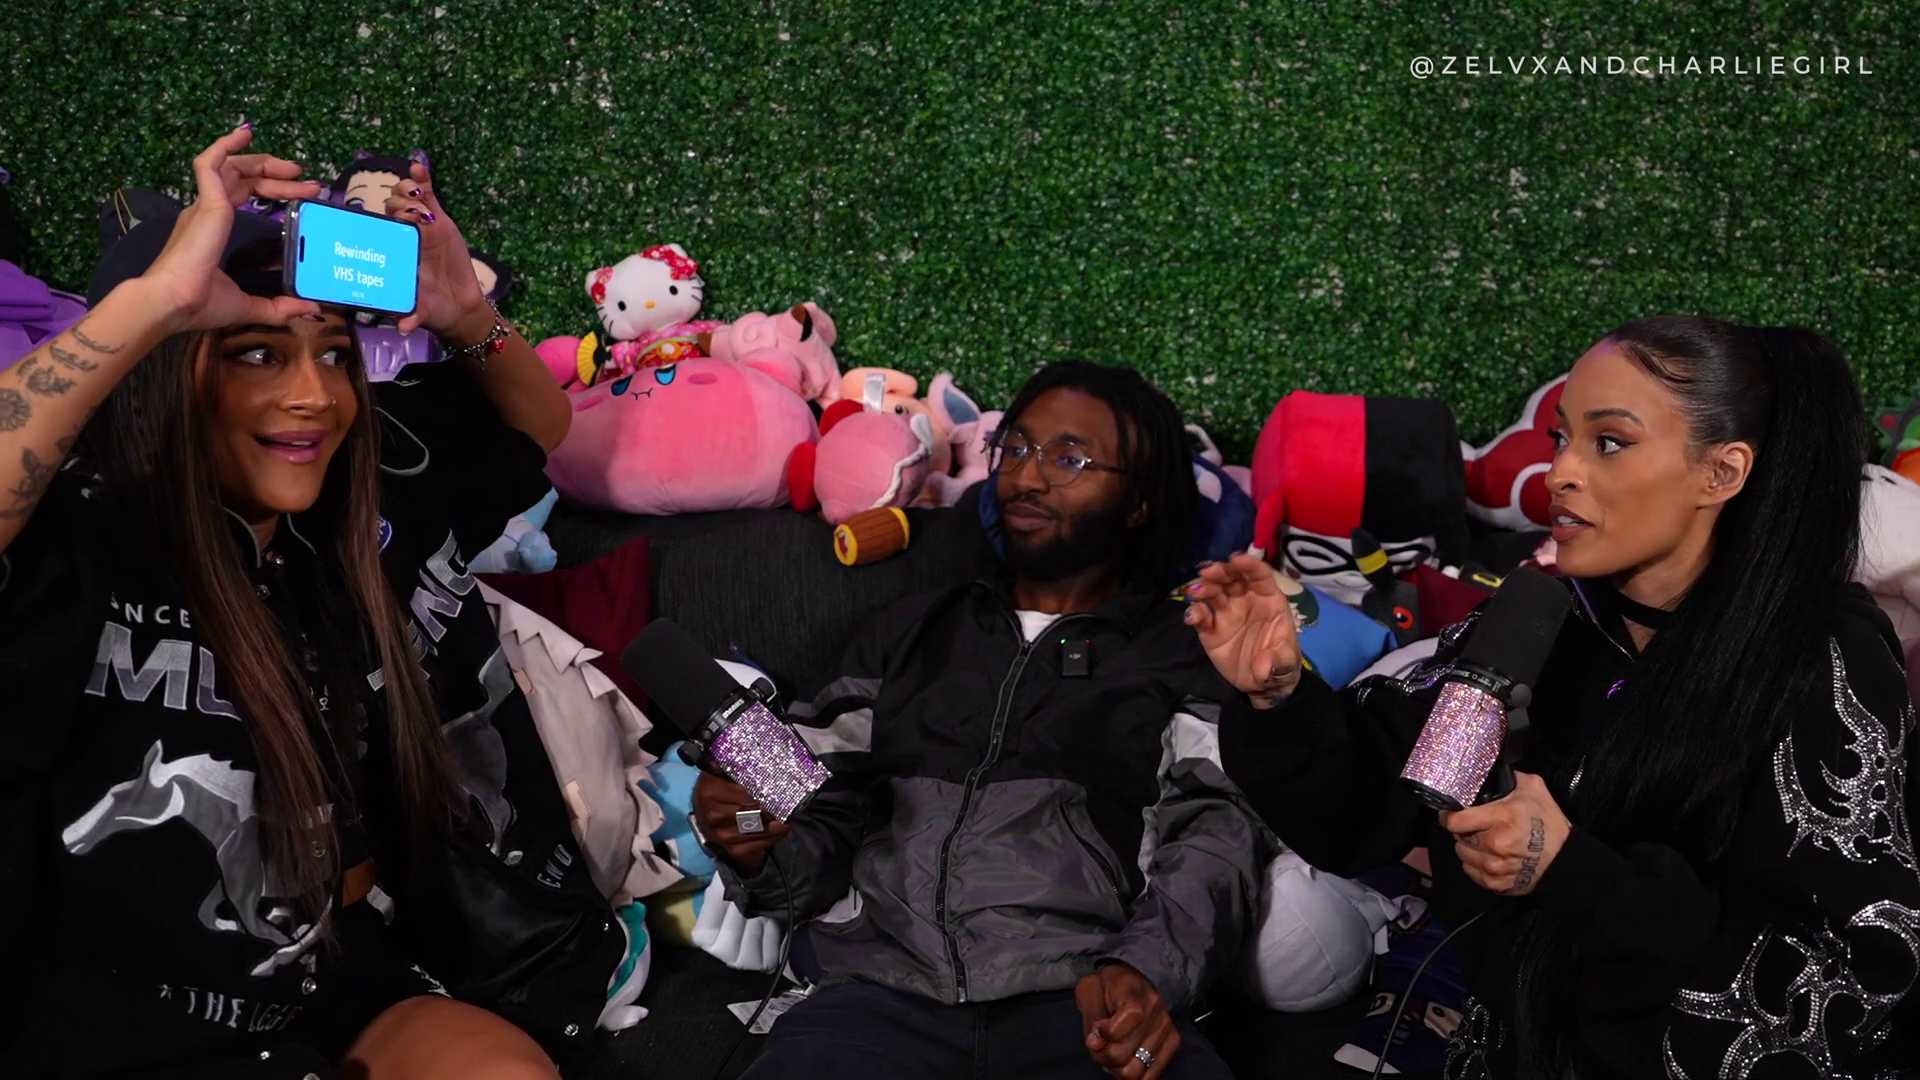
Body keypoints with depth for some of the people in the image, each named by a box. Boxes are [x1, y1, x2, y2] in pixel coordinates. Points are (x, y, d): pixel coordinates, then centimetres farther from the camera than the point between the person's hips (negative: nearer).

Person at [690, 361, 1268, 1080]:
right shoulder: (904, 633, 24)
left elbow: (1215, 838, -1)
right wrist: (762, 853, -5)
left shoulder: (1187, 657, 14)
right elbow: (827, 823, 20)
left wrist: (1148, 971, -21)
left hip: (1088, 1004, -2)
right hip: (886, 991, 2)